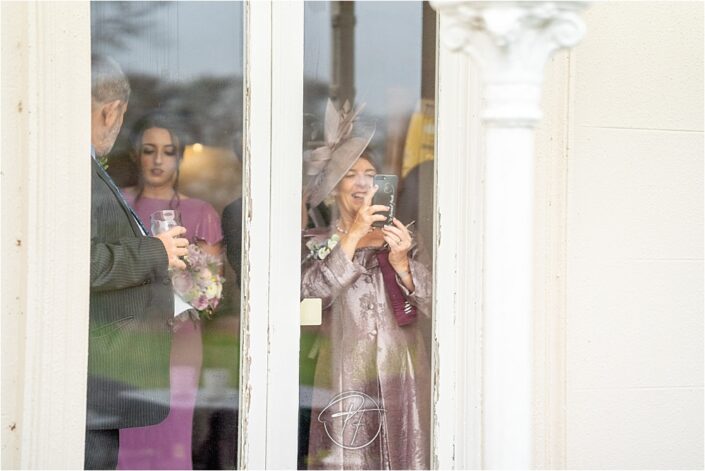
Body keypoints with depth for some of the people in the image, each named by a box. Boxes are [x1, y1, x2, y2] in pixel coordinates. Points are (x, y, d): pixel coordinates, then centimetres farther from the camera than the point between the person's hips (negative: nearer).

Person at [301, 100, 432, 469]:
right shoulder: (317, 243, 10)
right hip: (347, 379, -2)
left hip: (400, 377, 2)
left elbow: (429, 303, 5)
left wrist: (400, 261, -12)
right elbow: (314, 290, -11)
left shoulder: (398, 238, 16)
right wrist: (354, 234, -15)